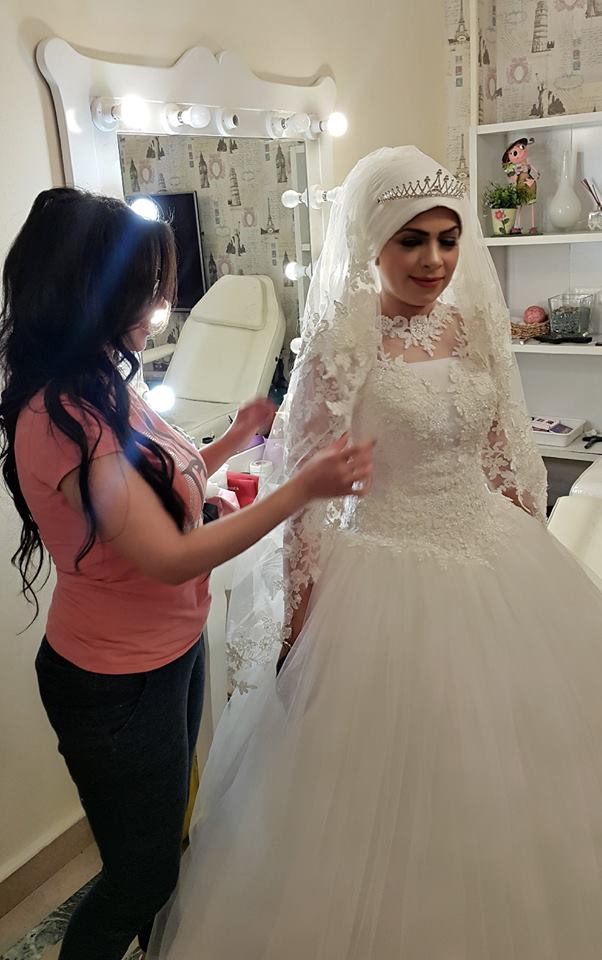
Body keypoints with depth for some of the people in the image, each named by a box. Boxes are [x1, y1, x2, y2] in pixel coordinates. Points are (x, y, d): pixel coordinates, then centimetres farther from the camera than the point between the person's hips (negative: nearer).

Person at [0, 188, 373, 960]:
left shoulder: (101, 390, 0)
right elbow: (170, 556, -29)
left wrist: (232, 441, 10)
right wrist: (303, 489, -26)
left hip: (169, 652, 9)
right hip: (117, 684, -9)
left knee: (165, 839, 29)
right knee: (139, 873, 13)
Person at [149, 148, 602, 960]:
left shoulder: (475, 325, 2)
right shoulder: (342, 344, -14)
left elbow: (507, 453, 11)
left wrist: (535, 552, 14)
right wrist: (301, 619, -10)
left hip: (498, 558, 6)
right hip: (391, 572, -6)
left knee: (502, 759, 20)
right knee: (398, 772, 9)